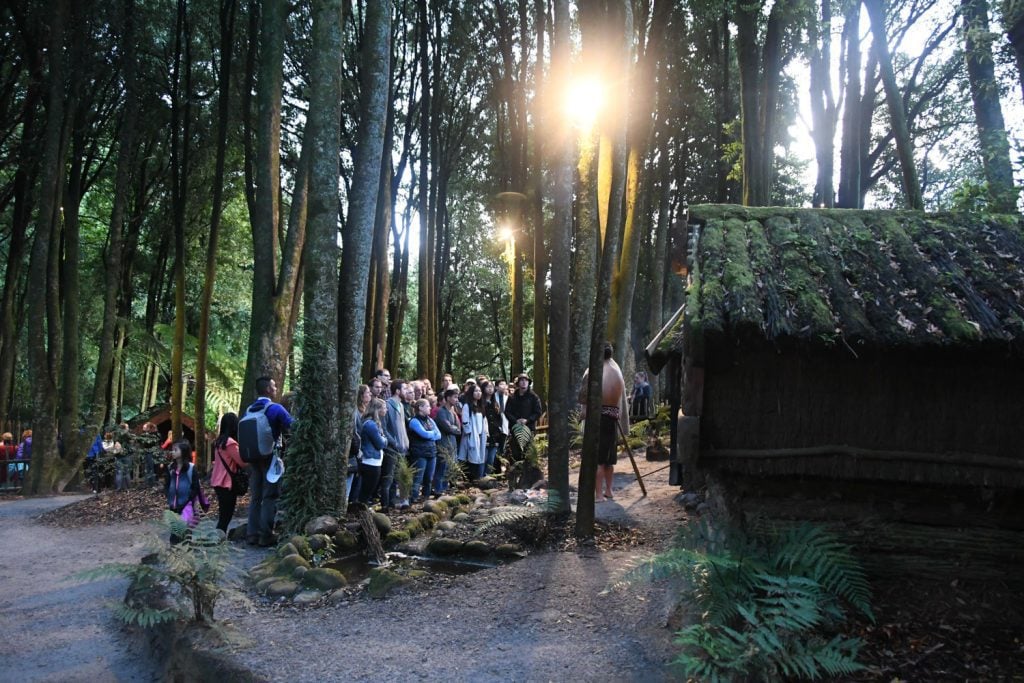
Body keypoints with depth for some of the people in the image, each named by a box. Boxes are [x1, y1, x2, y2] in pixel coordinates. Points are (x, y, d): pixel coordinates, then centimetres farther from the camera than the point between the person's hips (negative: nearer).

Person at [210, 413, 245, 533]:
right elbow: (243, 462, -16)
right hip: (227, 483, -9)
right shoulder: (230, 442, -16)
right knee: (226, 516, -5)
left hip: (219, 482, 9)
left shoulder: (219, 441, 11)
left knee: (223, 516, 13)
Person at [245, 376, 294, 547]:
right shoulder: (275, 409, -11)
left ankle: (252, 534, 14)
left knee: (255, 497, 12)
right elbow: (293, 427, -12)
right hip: (271, 457, -6)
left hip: (253, 457, 6)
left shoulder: (248, 410, 7)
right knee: (270, 497, -2)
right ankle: (266, 536, -2)